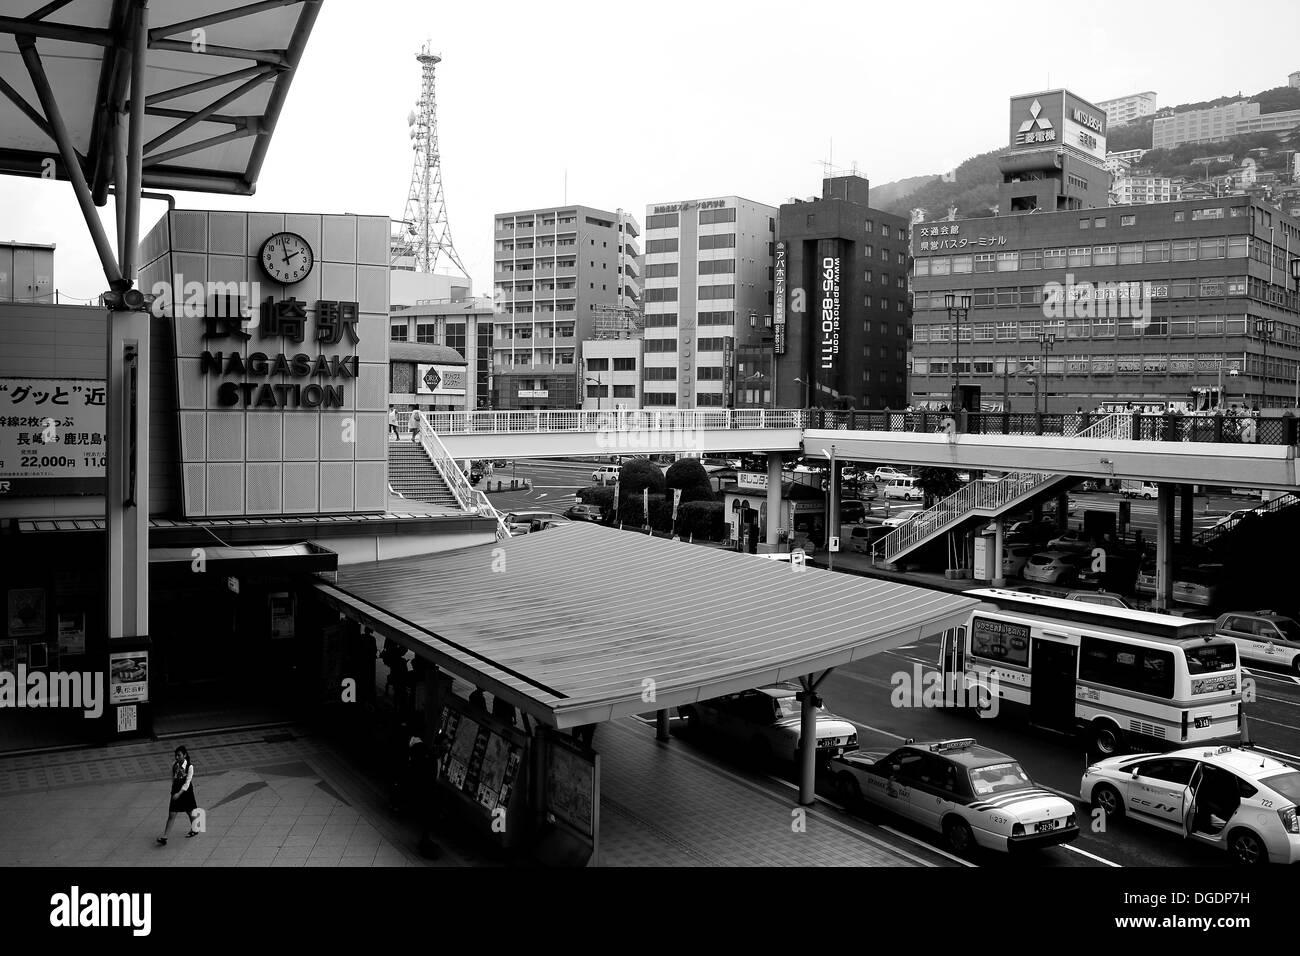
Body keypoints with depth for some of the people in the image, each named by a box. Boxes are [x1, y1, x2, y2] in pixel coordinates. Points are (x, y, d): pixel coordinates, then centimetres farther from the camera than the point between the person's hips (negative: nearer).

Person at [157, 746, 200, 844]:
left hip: (186, 792, -3)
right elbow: (173, 778, 11)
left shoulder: (189, 767, -17)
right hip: (175, 792, 3)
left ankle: (194, 830, 39)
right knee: (171, 816, -2)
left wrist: (179, 793, -28)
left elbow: (187, 783, -20)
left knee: (190, 813, 15)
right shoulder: (174, 764, -3)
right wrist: (173, 791, 13)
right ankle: (164, 837, -4)